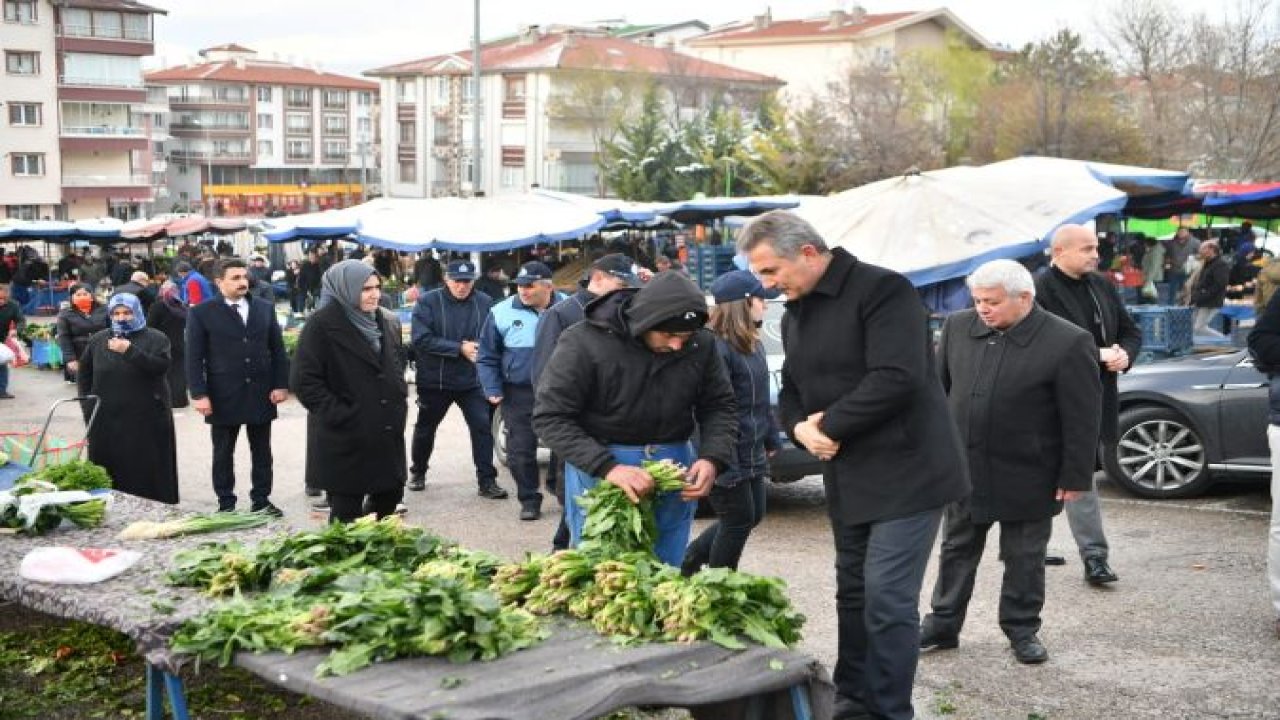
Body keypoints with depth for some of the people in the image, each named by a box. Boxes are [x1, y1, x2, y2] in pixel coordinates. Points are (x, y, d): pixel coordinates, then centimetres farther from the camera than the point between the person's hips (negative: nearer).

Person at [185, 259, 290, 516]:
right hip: (223, 396, -3)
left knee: (262, 452, 10)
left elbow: (278, 350, 9)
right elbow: (194, 358, -5)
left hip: (261, 394, 3)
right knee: (223, 454, 7)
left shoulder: (265, 308, 7)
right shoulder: (202, 313, -3)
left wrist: (281, 385, 1)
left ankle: (261, 500, 19)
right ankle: (226, 503, 17)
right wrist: (199, 394, -12)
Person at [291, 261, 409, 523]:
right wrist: (339, 416, -17)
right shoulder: (322, 325, -11)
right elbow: (304, 382, -15)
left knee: (389, 496, 13)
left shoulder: (385, 323, 11)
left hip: (387, 436, 7)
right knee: (347, 511, 2)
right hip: (345, 439, -7)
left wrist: (400, 405, 9)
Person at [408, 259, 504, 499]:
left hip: (472, 380, 1)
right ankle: (417, 472, 37)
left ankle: (487, 481, 1)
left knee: (482, 425, -8)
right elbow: (421, 340, -18)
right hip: (434, 380, -1)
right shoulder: (428, 302, -10)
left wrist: (477, 347, -22)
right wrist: (460, 348, -22)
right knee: (425, 428, 16)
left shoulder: (484, 303, -3)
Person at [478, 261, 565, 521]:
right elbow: (487, 357, 4)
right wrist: (493, 390, -4)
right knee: (520, 451, 0)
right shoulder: (501, 313, -3)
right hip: (519, 395, 0)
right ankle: (529, 499, 15)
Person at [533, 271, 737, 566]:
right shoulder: (584, 343, -18)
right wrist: (608, 467, -27)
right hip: (598, 465, -3)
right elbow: (550, 417, -17)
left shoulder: (701, 344, -5)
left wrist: (712, 459, -14)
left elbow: (719, 406, 6)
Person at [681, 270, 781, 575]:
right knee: (739, 522, 1)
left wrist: (770, 439, 19)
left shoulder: (753, 344, 11)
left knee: (753, 515, 16)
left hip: (752, 453, 10)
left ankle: (692, 558, 30)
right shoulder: (716, 347, -20)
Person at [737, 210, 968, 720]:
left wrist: (830, 425, -18)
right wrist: (799, 427, -7)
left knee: (887, 600, -9)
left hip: (905, 472, -8)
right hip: (848, 478, 8)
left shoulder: (882, 290, -15)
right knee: (853, 595, 14)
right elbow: (791, 391, 17)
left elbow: (897, 378, -25)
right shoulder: (795, 314, 13)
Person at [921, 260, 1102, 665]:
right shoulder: (958, 327, -1)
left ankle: (1022, 629, 24)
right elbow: (937, 389, 9)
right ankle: (943, 624, 25)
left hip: (1026, 477, -4)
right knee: (956, 551, 14)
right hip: (963, 470, 4)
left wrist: (1075, 476, -11)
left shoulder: (1068, 343, -15)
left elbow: (1082, 417, -12)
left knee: (1024, 557, 10)